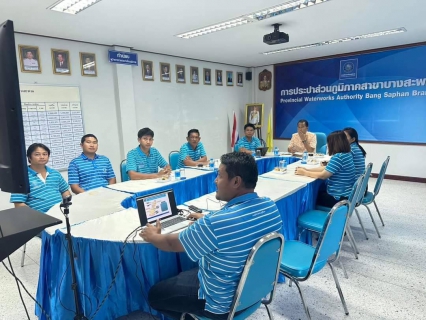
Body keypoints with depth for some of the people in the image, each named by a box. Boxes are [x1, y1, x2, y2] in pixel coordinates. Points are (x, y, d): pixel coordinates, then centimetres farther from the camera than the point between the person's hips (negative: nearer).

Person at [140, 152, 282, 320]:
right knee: (185, 275, 28)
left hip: (225, 303, -7)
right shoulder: (271, 206, -12)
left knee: (155, 294, 13)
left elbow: (172, 244, -15)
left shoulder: (215, 223, -34)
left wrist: (152, 236, 5)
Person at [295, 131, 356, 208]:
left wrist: (304, 173, -9)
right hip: (346, 194, 9)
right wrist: (307, 170, 2)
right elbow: (327, 169, 8)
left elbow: (323, 175, -21)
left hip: (340, 198, -9)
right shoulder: (347, 154, 6)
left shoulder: (338, 157, -25)